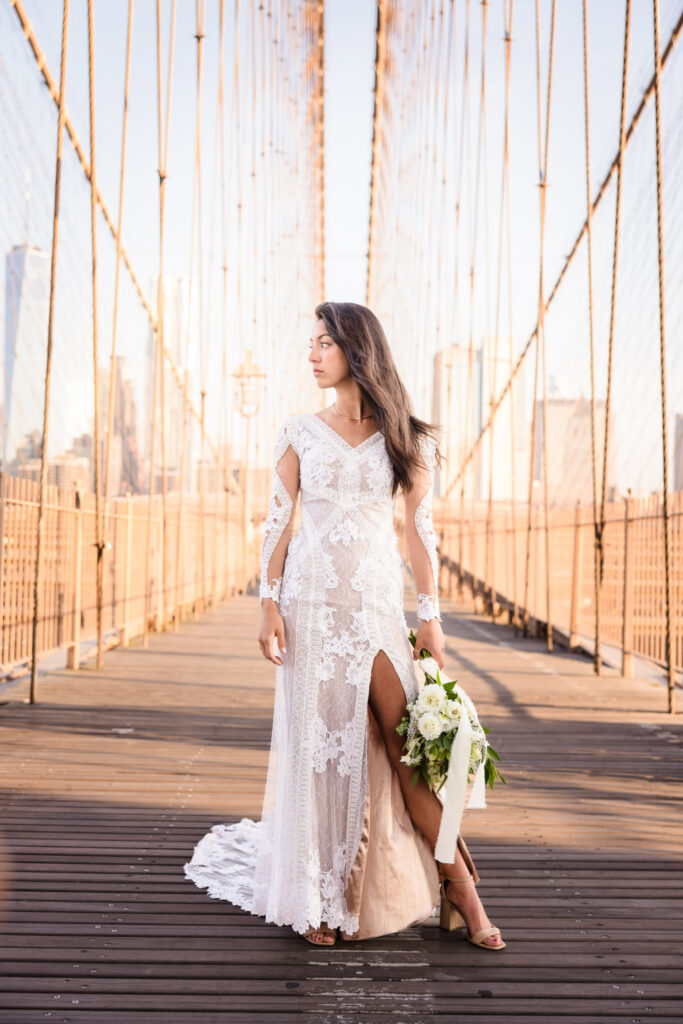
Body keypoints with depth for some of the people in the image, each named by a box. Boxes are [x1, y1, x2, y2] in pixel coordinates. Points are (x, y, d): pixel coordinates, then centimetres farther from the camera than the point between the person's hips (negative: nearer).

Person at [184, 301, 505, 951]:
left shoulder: (404, 436, 6)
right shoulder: (300, 433, 7)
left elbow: (420, 529, 5)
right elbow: (278, 523, 6)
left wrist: (430, 615, 1)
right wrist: (270, 603, -3)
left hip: (378, 604, -1)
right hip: (312, 600, 1)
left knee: (406, 743, -6)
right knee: (316, 741, 2)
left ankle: (459, 885, 4)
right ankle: (317, 898, 13)